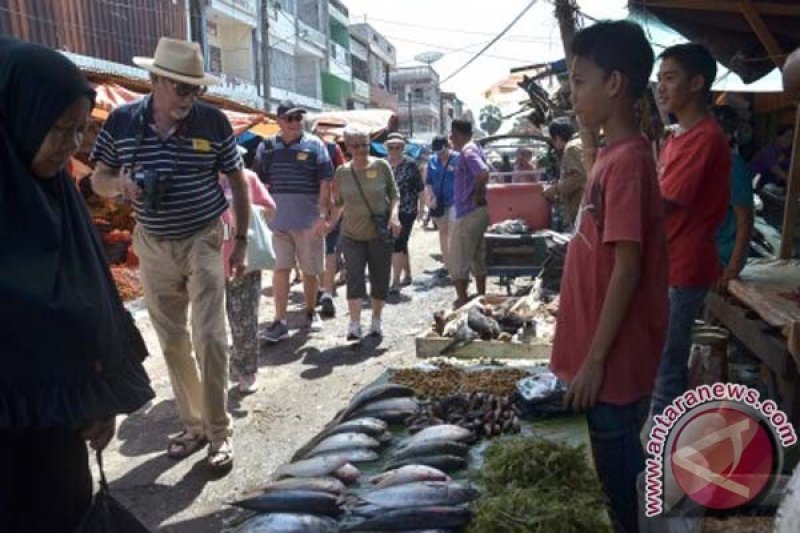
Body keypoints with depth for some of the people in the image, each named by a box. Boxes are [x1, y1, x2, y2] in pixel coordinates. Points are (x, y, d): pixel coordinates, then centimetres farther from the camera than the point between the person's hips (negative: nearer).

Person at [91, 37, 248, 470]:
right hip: (153, 247, 3)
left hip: (203, 242, -2)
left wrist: (241, 241, -2)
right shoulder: (121, 122, -5)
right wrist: (120, 184, -19)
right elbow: (98, 181, 5)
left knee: (209, 338, -6)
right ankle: (193, 426, 26)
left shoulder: (213, 121, -9)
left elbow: (238, 182, 1)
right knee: (172, 343, 10)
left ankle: (219, 431, 9)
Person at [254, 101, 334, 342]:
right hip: (278, 220, 1)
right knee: (280, 269, -3)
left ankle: (310, 312, 30)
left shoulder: (314, 145, -2)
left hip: (309, 221, -1)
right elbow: (258, 182, 11)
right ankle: (280, 321, 1)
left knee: (310, 270, 10)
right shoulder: (266, 147, 5)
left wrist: (323, 216, -13)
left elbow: (325, 183, -5)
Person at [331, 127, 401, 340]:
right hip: (352, 234, 1)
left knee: (380, 278, 6)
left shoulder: (381, 166, -3)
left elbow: (394, 194, 3)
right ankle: (354, 324, -9)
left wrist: (394, 215, -13)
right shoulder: (342, 172, 2)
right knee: (354, 277, -9)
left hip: (379, 234, 0)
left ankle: (376, 321, 23)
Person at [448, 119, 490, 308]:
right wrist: (478, 195, 10)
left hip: (468, 213, -10)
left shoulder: (467, 152, -15)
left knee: (458, 259, -2)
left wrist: (477, 194, -18)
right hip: (478, 211, 10)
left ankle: (462, 300, 4)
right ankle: (481, 297, 25)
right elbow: (481, 174, 21)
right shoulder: (474, 149, 14)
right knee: (478, 257, 16)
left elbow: (483, 173, -31)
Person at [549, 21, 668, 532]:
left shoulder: (628, 160, -19)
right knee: (618, 461, 22)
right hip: (606, 348, 9)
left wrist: (595, 359, -19)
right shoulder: (612, 154, 9)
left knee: (620, 468, 8)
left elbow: (627, 268, -22)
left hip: (615, 355, -9)